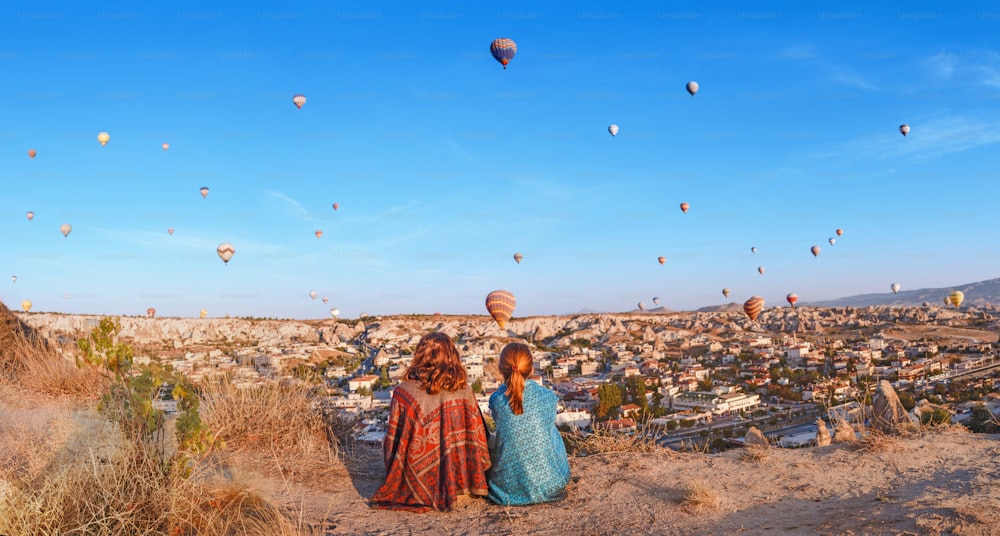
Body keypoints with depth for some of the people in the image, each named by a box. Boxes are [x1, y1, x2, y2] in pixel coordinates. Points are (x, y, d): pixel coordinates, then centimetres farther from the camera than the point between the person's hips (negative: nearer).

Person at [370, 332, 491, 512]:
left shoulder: (403, 392, -17)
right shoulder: (464, 392, -11)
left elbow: (393, 444, -8)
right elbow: (477, 437, -3)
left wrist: (393, 481, 11)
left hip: (419, 484, -4)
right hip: (455, 480, 4)